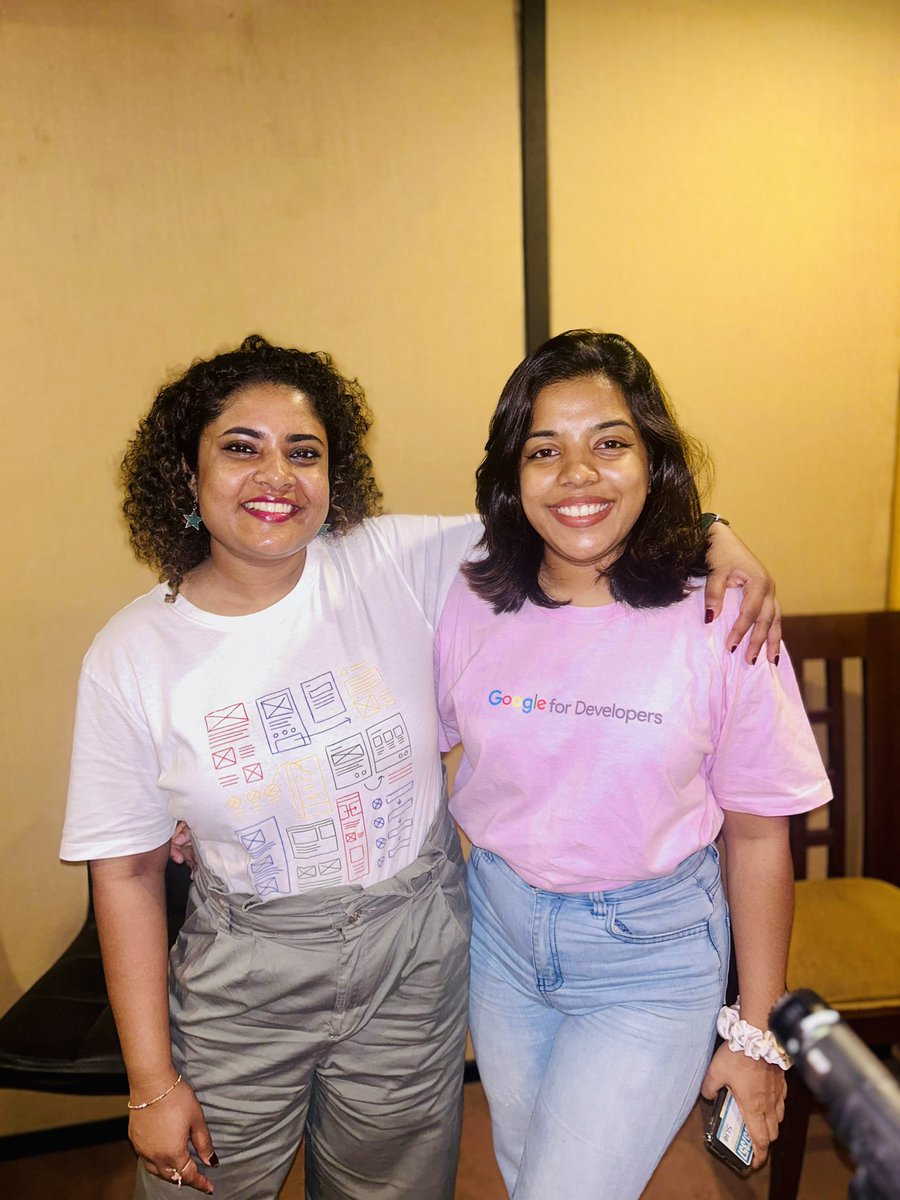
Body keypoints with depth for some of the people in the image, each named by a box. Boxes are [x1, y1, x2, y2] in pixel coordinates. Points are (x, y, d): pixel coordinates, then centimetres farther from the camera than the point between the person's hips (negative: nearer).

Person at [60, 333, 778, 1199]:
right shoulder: (131, 656, -11)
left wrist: (708, 530, -23)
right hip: (242, 981, 0)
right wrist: (151, 1083, -2)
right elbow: (126, 872, -6)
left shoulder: (400, 566, -13)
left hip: (415, 961, 1)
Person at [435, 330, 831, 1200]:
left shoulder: (720, 626, -17)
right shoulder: (469, 605, -10)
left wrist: (756, 1034, -2)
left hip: (651, 954, -3)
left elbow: (757, 839, -9)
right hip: (502, 931, 4)